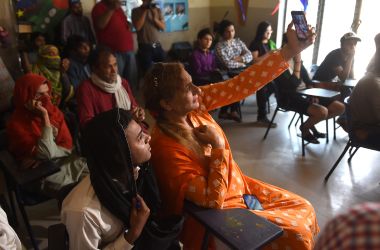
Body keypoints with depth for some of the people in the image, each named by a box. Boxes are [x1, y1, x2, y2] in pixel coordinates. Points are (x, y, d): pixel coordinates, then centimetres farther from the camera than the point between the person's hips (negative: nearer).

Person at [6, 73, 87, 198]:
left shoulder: (53, 110, 2)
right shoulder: (17, 124, -13)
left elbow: (67, 145, 0)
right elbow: (45, 153, -23)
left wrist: (51, 152, -17)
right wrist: (45, 117, -24)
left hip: (64, 161, 5)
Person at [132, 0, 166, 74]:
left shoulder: (157, 10, 9)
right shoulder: (136, 11, 0)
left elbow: (163, 27, 5)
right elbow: (137, 27, -12)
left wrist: (155, 18, -11)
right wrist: (144, 11, -10)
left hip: (157, 45, 4)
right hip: (144, 47, -3)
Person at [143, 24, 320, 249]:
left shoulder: (195, 105, -12)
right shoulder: (166, 148, -31)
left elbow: (241, 85, -13)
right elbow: (213, 200, -27)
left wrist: (291, 50, -17)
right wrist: (218, 146, -27)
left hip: (238, 186, 7)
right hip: (216, 213, -7)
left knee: (304, 209, 12)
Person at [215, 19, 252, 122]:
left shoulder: (238, 41, 16)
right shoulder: (219, 46, -3)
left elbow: (249, 56, 7)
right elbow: (227, 63, -14)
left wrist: (238, 58, -10)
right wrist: (241, 63, -4)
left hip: (243, 70, 6)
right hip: (231, 72, -6)